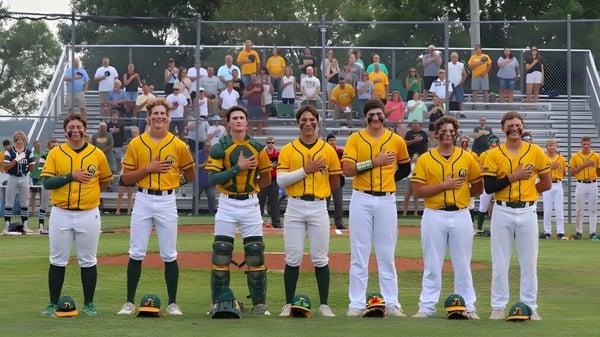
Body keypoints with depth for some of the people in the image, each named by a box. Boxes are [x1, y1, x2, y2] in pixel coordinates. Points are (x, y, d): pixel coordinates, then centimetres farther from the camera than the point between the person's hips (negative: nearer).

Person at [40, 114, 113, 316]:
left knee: (88, 261, 6)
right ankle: (53, 304, 12)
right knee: (57, 261, 5)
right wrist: (71, 176, -16)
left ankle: (89, 304, 14)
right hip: (61, 214, 0)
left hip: (89, 214, 0)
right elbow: (47, 182, -8)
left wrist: (89, 193, 8)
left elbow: (105, 181, 15)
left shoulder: (97, 154, 3)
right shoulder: (55, 154, 1)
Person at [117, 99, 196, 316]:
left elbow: (191, 174, 13)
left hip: (167, 201, -1)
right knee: (136, 254, 2)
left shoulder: (178, 145, 0)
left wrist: (170, 181, 7)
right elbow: (126, 178, 0)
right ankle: (129, 302, 9)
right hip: (143, 200, 1)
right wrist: (148, 169, -11)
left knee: (169, 255, 2)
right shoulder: (136, 144, 2)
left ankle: (173, 304, 9)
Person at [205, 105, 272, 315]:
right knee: (221, 253, 0)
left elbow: (266, 179, 13)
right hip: (227, 205, -1)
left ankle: (259, 304, 9)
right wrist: (237, 168, -16)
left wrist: (248, 187, 4)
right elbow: (212, 179, -13)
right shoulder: (219, 148, -2)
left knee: (255, 253, 2)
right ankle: (218, 303, 9)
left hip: (250, 205, 2)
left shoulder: (257, 148, 4)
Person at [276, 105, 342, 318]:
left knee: (320, 258, 2)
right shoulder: (288, 150, 3)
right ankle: (289, 304, 9)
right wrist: (306, 170, -14)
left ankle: (324, 304, 8)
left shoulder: (328, 150, 5)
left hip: (318, 207, 0)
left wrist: (318, 192, 9)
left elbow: (335, 182, 13)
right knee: (293, 258, 1)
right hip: (294, 207, 0)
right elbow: (281, 180, -8)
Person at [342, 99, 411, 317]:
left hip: (386, 201, 1)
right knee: (359, 253, 1)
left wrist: (389, 178, 7)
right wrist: (374, 162, -16)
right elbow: (347, 169, -11)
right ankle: (356, 304, 5)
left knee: (387, 254, 5)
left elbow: (405, 167, 20)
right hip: (361, 200, -1)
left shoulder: (396, 140, 6)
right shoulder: (355, 139, 0)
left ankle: (392, 304, 8)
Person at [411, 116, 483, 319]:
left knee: (463, 264, 7)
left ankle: (468, 307, 12)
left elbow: (479, 187, 11)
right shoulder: (425, 160, 0)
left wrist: (460, 192, 1)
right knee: (432, 265, 4)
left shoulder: (467, 158, 5)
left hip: (461, 216, 1)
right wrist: (445, 185, -13)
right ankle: (427, 307, 9)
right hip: (434, 216, -1)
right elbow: (417, 190, -7)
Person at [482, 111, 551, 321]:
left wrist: (525, 191, 2)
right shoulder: (494, 154, 0)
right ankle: (498, 307, 11)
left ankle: (530, 307, 12)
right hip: (502, 211, 0)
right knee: (500, 262, 4)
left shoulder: (535, 152, 3)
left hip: (527, 211, 0)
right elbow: (489, 187, -8)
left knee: (529, 262, 4)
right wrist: (514, 177, -13)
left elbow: (546, 183, 6)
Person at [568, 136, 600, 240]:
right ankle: (578, 232, 9)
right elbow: (571, 173, -2)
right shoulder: (575, 156, 3)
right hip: (580, 185, 0)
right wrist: (583, 165, -11)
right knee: (579, 209, 2)